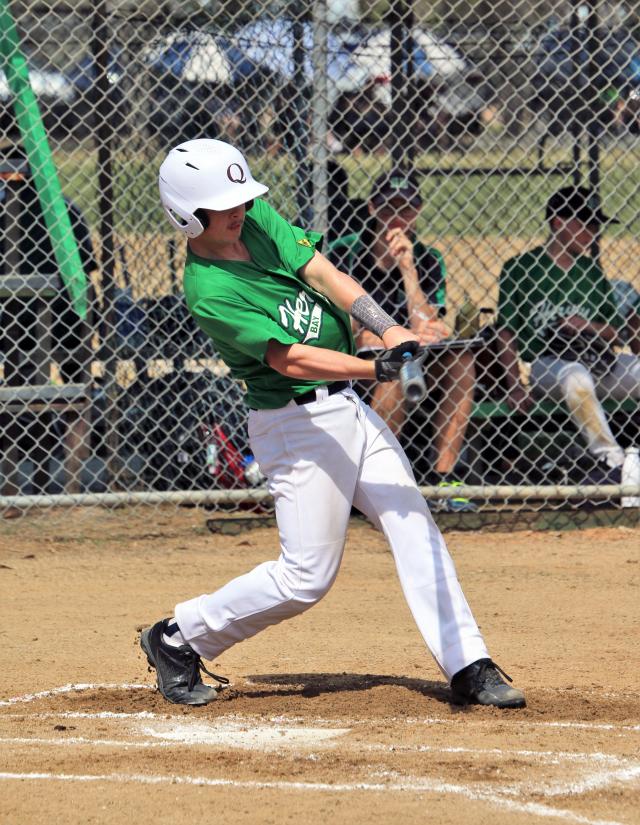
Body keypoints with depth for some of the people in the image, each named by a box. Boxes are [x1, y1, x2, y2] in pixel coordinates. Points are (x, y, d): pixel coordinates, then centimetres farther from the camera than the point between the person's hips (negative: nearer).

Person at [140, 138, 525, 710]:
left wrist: (388, 329, -20)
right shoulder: (208, 291, -21)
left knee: (416, 528, 1)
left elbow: (324, 274, -6)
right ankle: (178, 638, 13)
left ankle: (468, 667, 3)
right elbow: (291, 359, -26)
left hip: (346, 405, 8)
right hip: (296, 422, -8)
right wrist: (377, 368, -37)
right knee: (308, 575, -3)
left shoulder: (258, 218, 2)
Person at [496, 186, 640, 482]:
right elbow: (506, 333, 0)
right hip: (543, 364, -6)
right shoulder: (520, 269, 2)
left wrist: (586, 325, -5)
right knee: (575, 377, -38)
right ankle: (611, 459, -39)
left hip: (594, 360, 6)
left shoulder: (592, 272, 17)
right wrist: (514, 386, -9)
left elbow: (615, 332, 17)